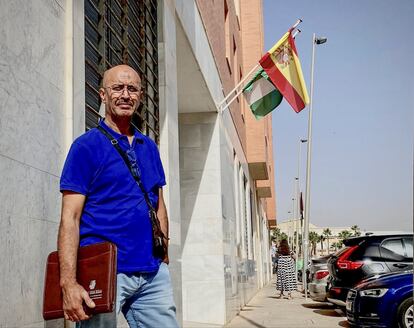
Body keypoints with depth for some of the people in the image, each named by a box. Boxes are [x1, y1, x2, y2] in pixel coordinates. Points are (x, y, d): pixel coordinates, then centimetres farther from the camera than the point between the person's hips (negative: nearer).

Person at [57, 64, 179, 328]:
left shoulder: (149, 147, 14)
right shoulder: (87, 146, -3)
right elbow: (70, 218, -10)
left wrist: (163, 256, 11)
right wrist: (69, 283, -18)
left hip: (153, 272, 6)